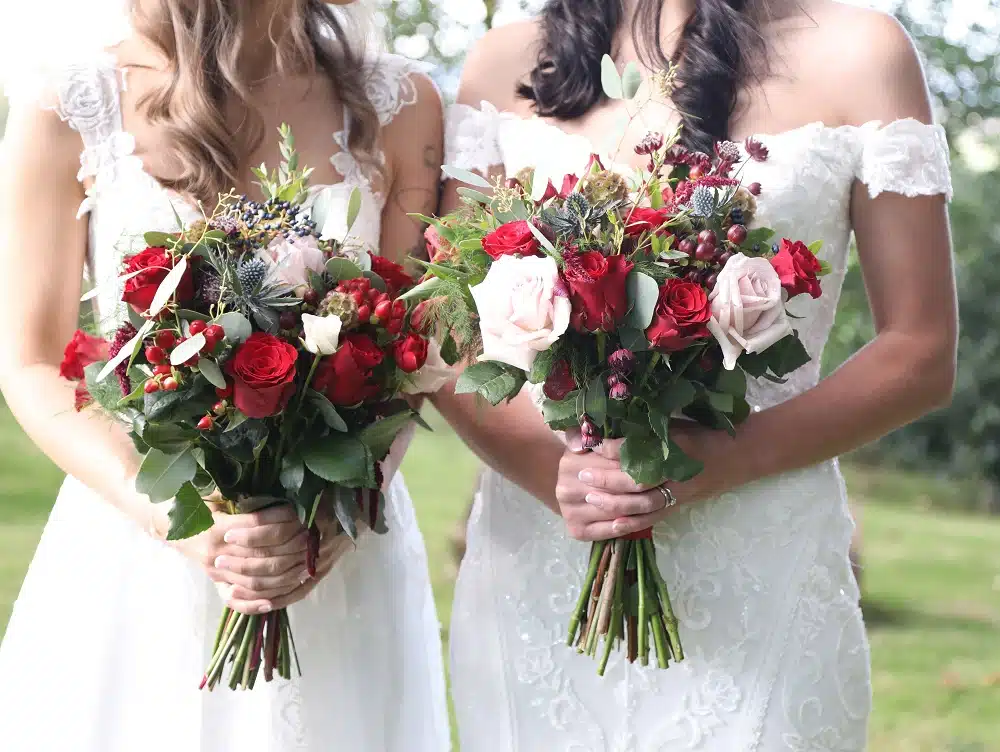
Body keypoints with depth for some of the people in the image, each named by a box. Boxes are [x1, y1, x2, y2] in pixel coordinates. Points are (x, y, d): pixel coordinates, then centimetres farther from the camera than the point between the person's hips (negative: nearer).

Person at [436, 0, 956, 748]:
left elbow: (921, 356, -4)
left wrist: (719, 461, -17)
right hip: (534, 568, 2)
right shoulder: (507, 63, 4)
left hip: (761, 571, -2)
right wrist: (553, 469, -17)